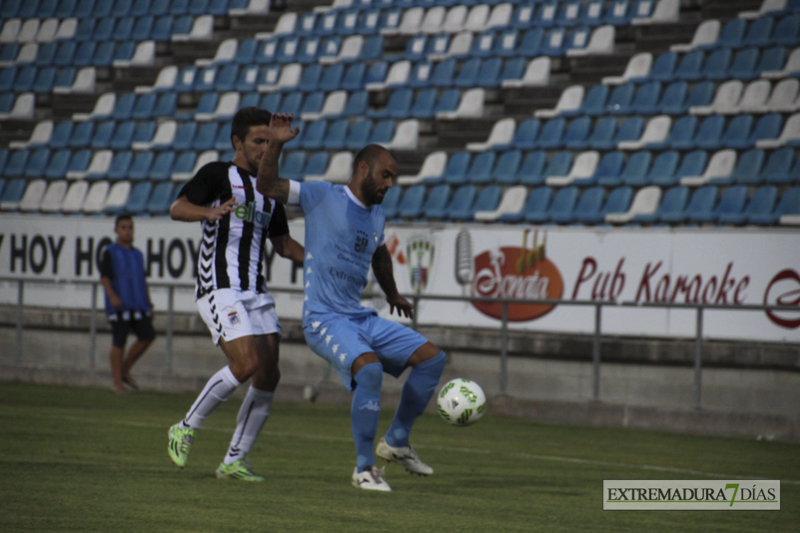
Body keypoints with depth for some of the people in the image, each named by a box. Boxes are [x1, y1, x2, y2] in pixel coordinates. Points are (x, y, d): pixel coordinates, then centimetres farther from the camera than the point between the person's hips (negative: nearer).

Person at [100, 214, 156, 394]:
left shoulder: (137, 254, 18)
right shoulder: (110, 253, 1)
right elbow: (104, 278, -6)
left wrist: (148, 300, 15)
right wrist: (112, 296, -21)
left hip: (138, 305, 6)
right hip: (119, 305, -6)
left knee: (148, 335, -4)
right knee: (119, 342, -4)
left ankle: (125, 370, 11)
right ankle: (117, 382, 3)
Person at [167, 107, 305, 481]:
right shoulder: (218, 174, -1)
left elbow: (282, 244, 27)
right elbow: (177, 209, -15)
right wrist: (210, 212, -35)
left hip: (255, 293, 7)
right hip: (220, 288, -7)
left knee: (269, 375, -1)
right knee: (247, 364, -21)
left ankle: (234, 461, 7)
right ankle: (185, 429, -3)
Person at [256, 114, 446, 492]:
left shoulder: (377, 217, 15)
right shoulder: (322, 197, -5)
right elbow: (267, 186, -13)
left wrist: (391, 293, 48)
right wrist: (275, 145, -28)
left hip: (362, 318, 8)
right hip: (324, 319, -8)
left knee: (432, 358, 0)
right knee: (370, 368, -32)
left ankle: (396, 442, 15)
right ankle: (364, 467, -19)